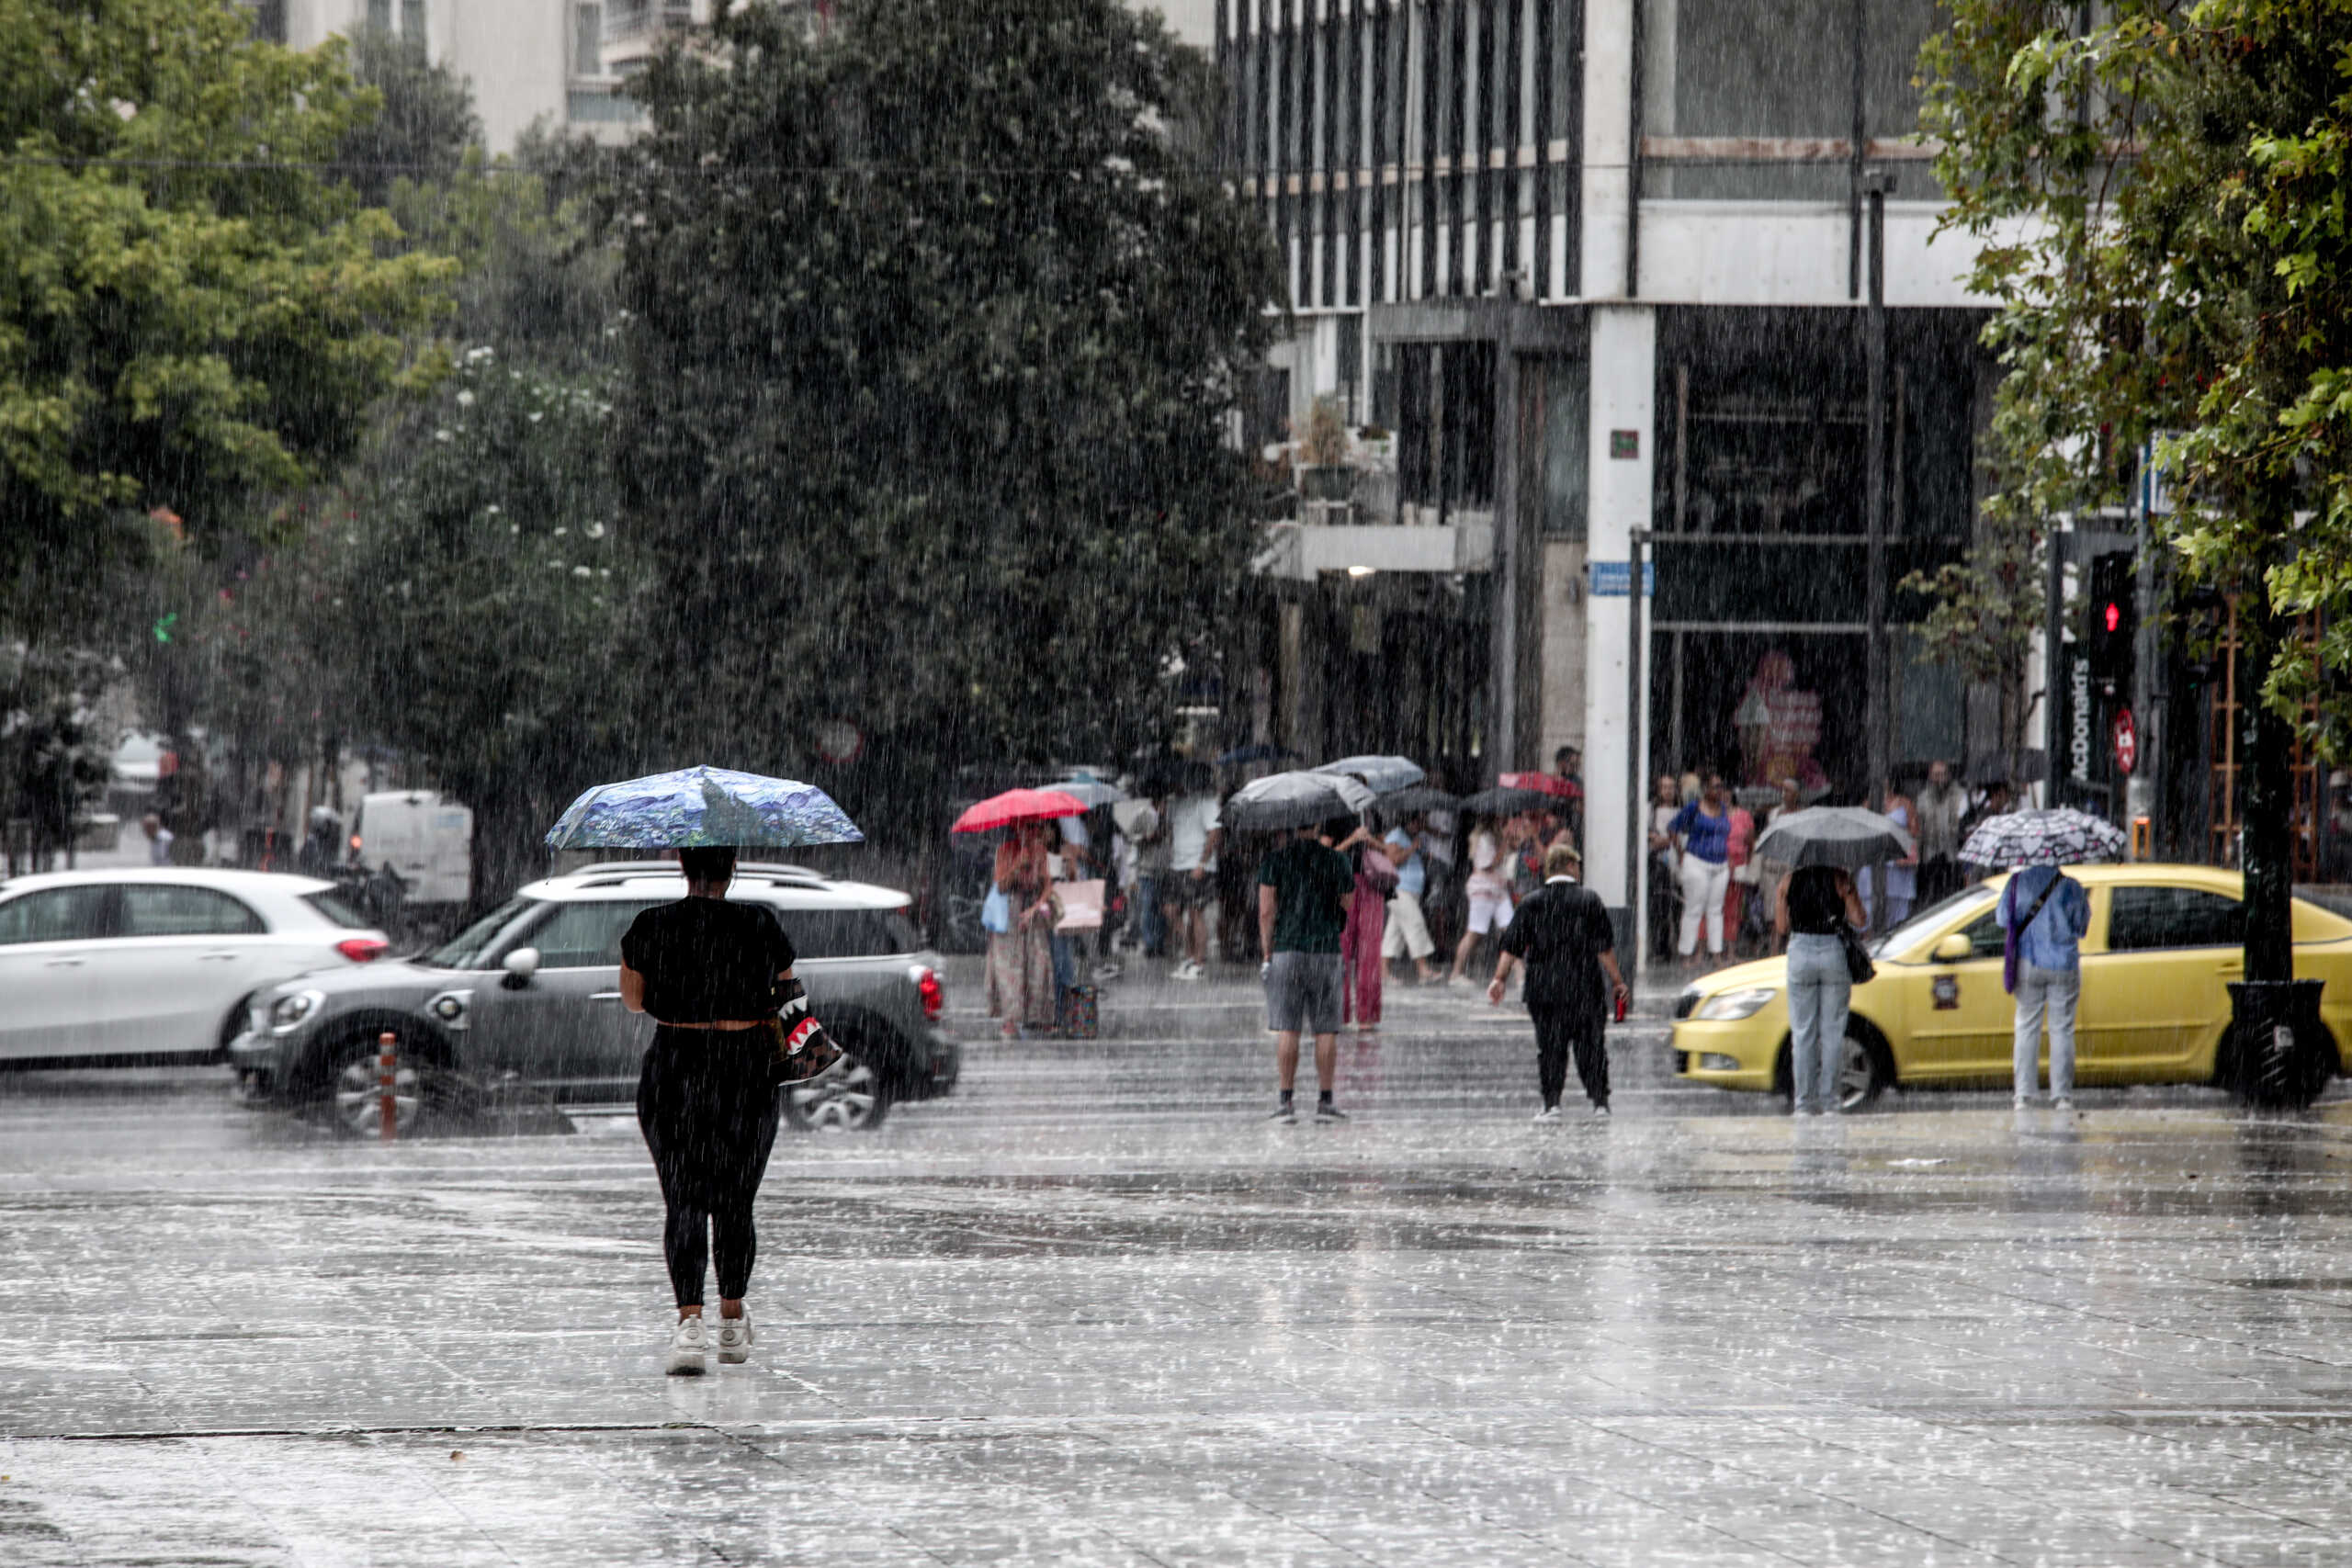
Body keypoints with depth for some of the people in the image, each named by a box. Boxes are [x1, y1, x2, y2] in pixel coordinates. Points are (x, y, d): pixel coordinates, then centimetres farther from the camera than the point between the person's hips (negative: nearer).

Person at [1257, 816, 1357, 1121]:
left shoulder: (1275, 861, -1)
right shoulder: (1337, 861, -1)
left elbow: (1266, 911, -3)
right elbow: (1348, 906, 9)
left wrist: (1267, 954, 5)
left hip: (1286, 950, 0)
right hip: (1325, 950, 0)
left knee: (1287, 1030, 1)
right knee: (1326, 1030, 5)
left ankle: (1286, 1101, -2)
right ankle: (1324, 1102, 4)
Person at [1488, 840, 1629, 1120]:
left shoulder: (1532, 903, 2)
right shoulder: (1589, 900, -3)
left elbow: (1512, 946, -1)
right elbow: (1605, 947, -4)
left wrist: (1500, 978, 3)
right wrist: (1616, 981, 3)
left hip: (1544, 989, 1)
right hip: (1584, 989, -1)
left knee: (1550, 1046, 5)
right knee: (1591, 1044, 8)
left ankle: (1551, 1104, -2)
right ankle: (1600, 1101, 7)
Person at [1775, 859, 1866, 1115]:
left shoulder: (1790, 881, 0)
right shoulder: (1841, 880, -5)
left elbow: (1781, 928, 2)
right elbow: (1858, 921, -5)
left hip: (1801, 952, 1)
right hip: (1834, 952, -1)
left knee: (1802, 1033, 7)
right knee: (1832, 1032, 6)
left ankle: (1804, 1103, 5)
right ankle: (1829, 1101, 4)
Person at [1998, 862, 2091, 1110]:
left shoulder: (2018, 883, -4)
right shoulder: (2071, 888, -7)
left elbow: (2003, 918, 5)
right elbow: (2081, 927, 1)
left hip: (2029, 963, 1)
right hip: (2063, 966, -1)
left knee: (2026, 1027, 8)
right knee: (2062, 1030, 5)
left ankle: (2023, 1095, 1)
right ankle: (2062, 1095, 1)